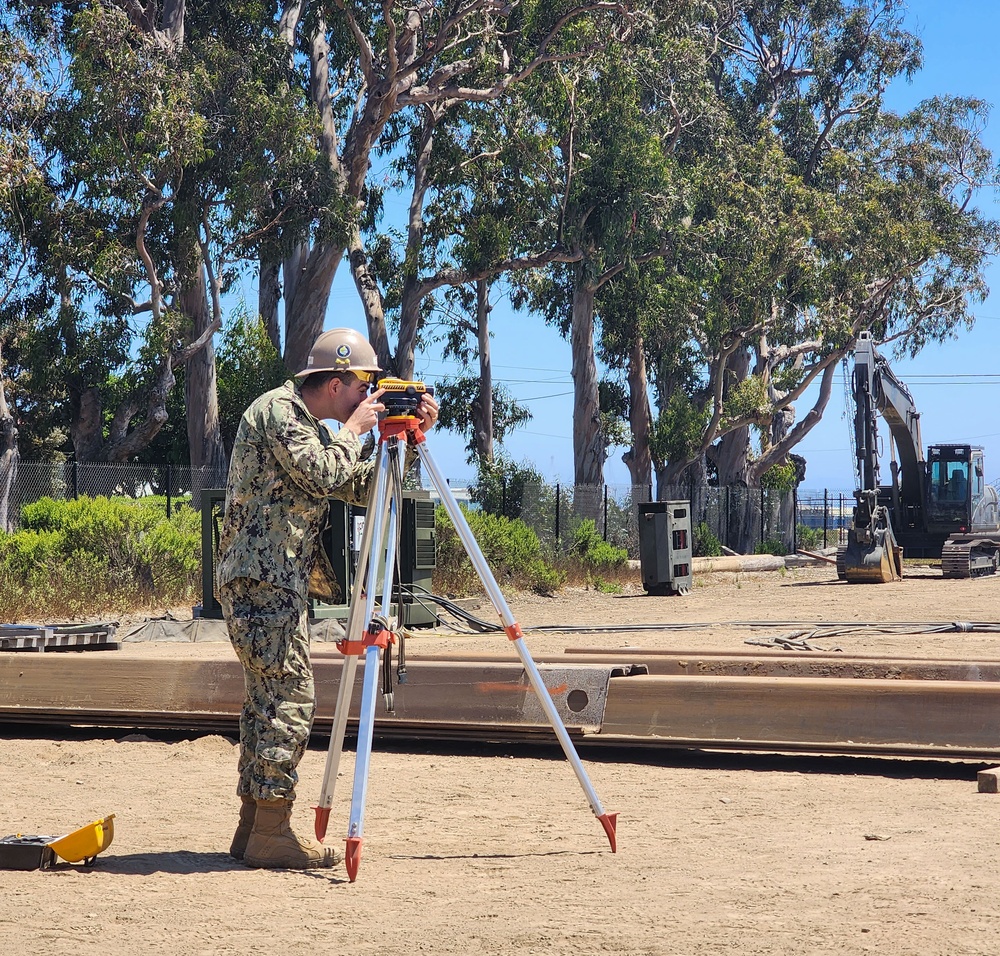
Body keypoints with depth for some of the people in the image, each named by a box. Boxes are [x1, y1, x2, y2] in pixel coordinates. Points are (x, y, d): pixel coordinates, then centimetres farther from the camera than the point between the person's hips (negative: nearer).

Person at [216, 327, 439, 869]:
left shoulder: (311, 426, 21)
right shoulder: (276, 409, -9)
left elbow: (361, 487, 20)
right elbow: (324, 476, -19)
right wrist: (354, 430, -4)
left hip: (273, 581, 10)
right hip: (262, 579, -10)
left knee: (267, 701, 10)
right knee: (290, 698, -12)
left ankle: (254, 827, 14)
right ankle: (271, 834, -11)